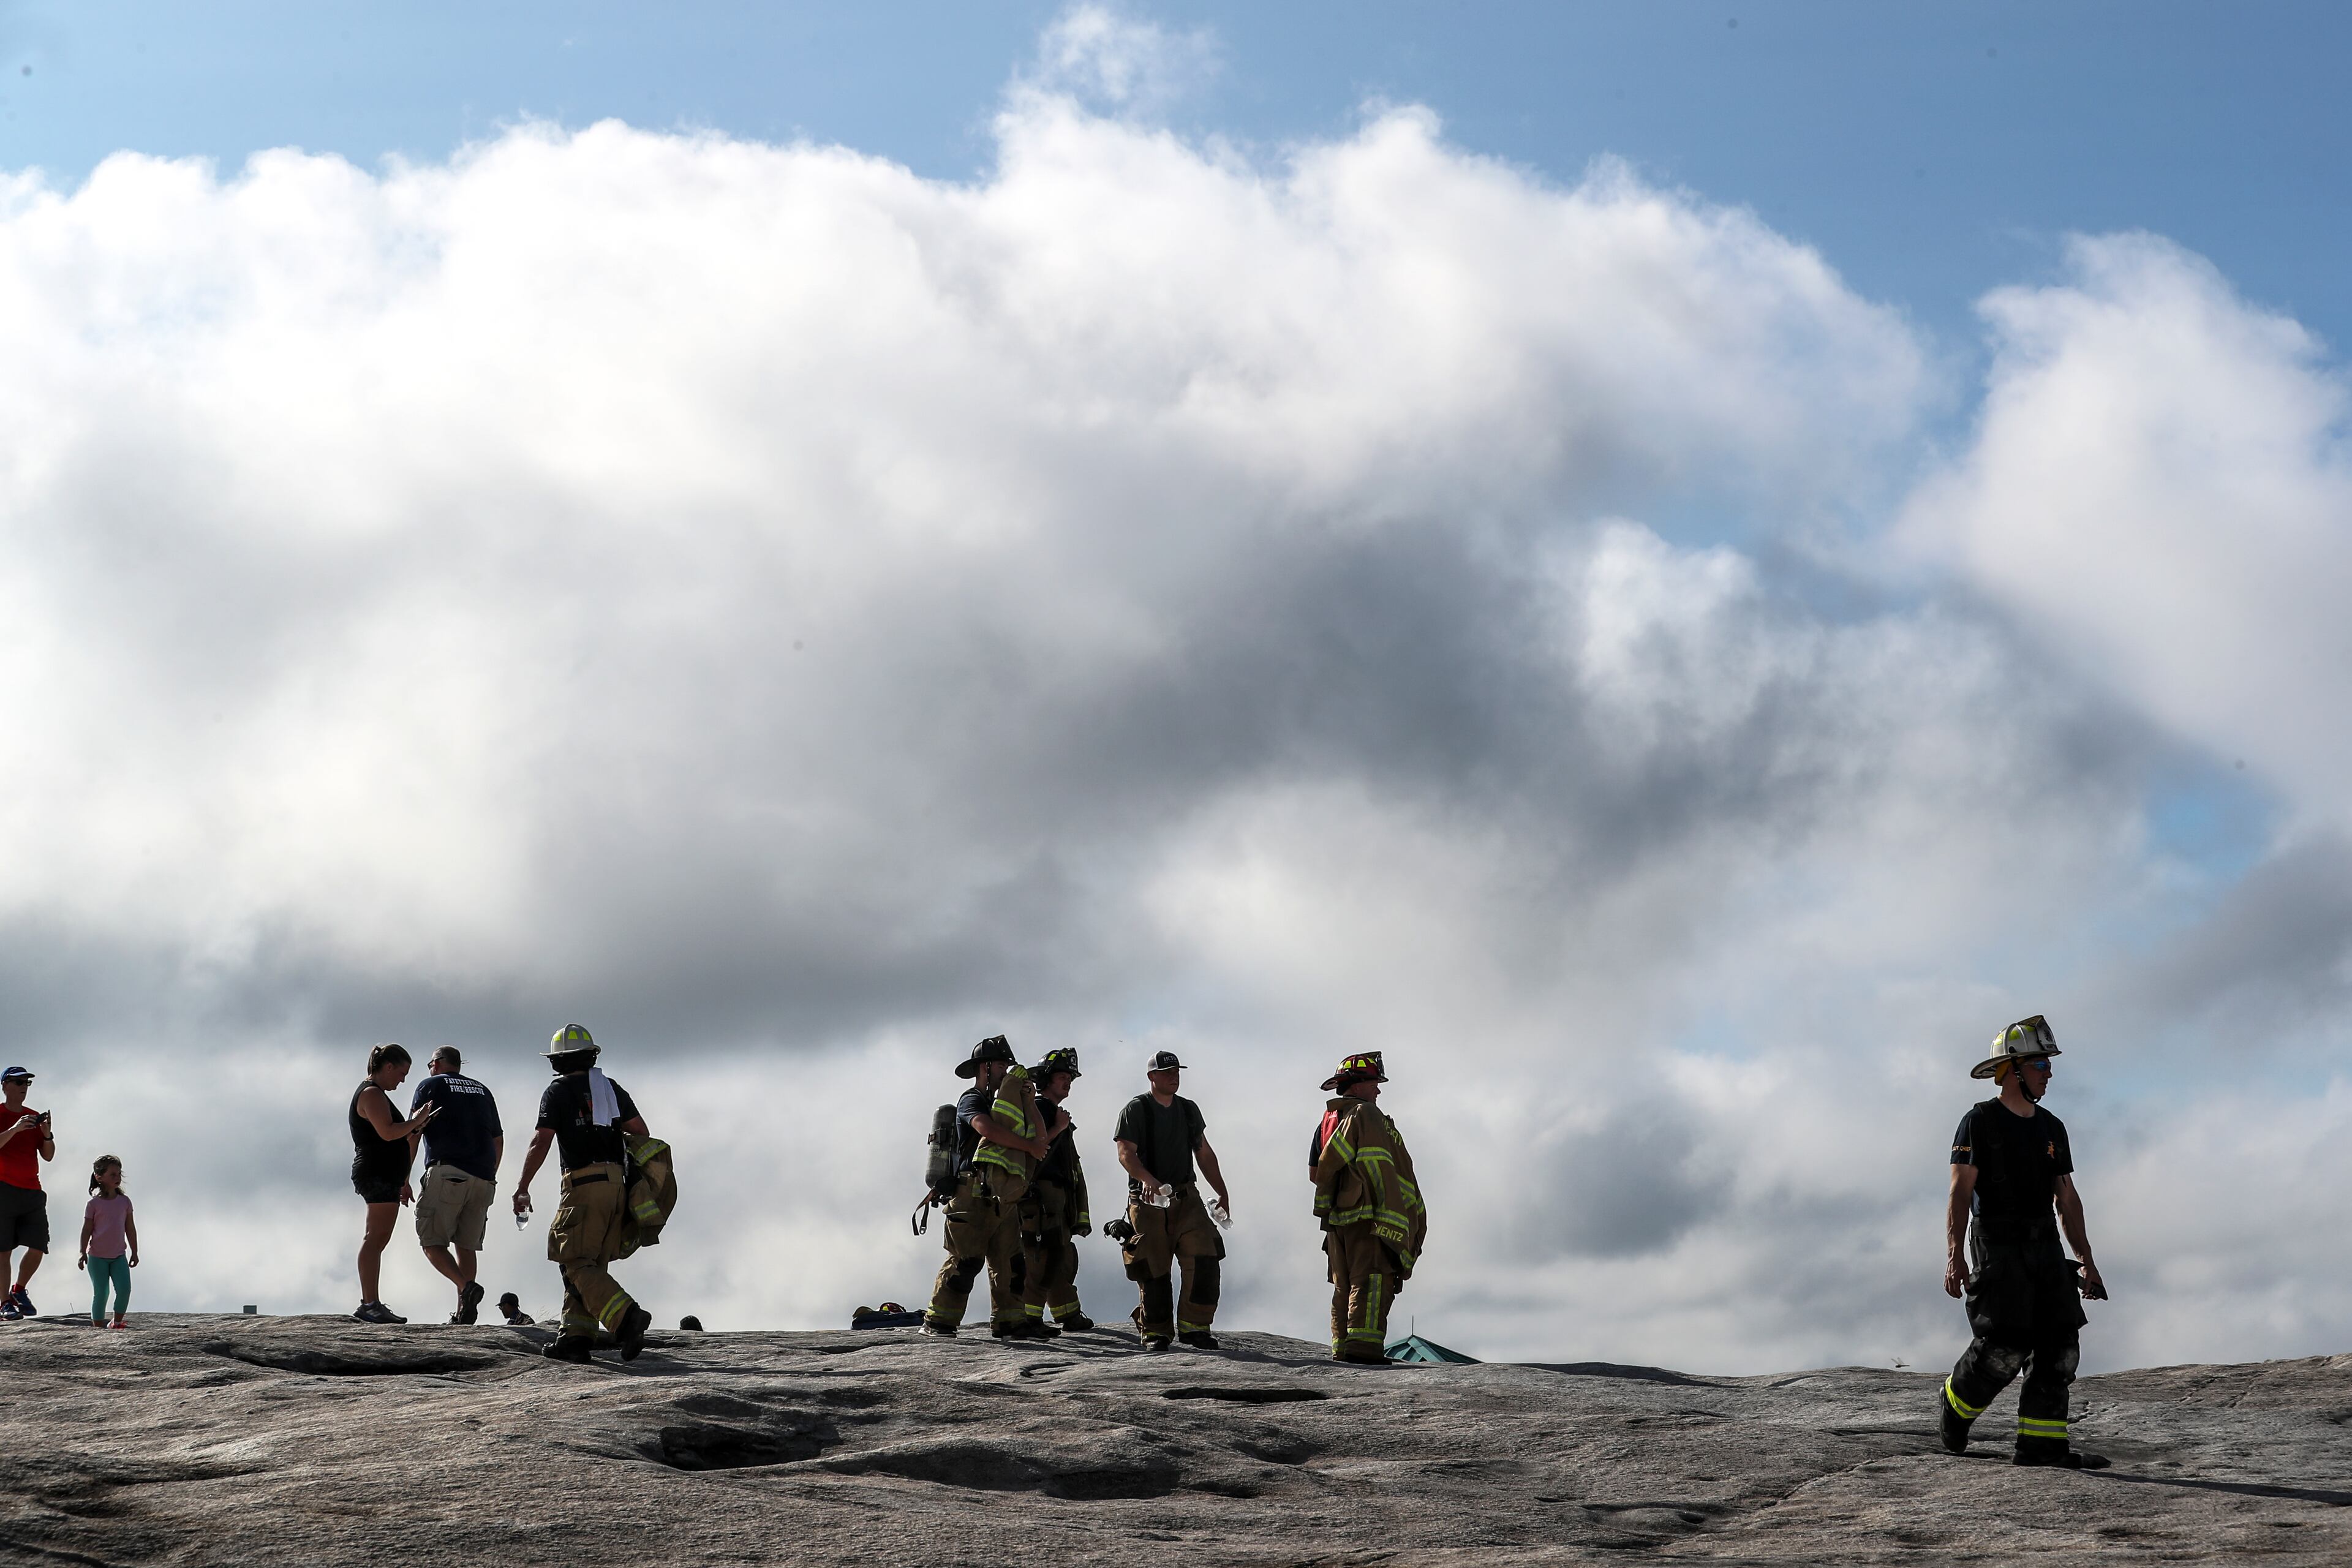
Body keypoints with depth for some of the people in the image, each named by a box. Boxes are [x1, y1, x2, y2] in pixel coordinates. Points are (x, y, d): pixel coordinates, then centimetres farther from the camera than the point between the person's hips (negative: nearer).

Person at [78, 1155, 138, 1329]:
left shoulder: (125, 1201, 5)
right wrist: (82, 1253, -10)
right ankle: (97, 1326, 9)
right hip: (97, 1257, -3)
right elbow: (87, 1229, -5)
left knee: (124, 1289, -8)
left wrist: (134, 1252, 12)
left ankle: (117, 1322, 9)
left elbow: (130, 1228, 10)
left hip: (119, 1256, 3)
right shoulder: (94, 1204, -6)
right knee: (100, 1293, -1)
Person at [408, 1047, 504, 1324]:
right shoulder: (483, 1092, 23)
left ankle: (466, 1287, -25)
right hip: (483, 1178, 5)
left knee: (432, 1241, -4)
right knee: (467, 1245, 10)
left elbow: (412, 1135, 2)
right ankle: (463, 1312, 3)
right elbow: (498, 1140, 25)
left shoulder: (431, 1085, 8)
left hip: (447, 1173, -5)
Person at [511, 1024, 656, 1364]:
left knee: (577, 1263, -7)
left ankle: (627, 1317, -25)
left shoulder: (558, 1092, 0)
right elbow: (642, 1132, 11)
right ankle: (576, 1334, 6)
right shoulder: (611, 1088, 16)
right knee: (592, 1264, 12)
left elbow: (541, 1143, -7)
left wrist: (522, 1188, -2)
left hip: (584, 1183, -6)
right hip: (617, 1182, 6)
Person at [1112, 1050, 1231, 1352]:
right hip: (1148, 1202, -4)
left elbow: (1204, 1154, 22)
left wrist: (1222, 1193, 18)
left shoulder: (1189, 1110, 16)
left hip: (1185, 1198, 4)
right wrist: (1147, 1179, -31)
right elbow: (1125, 1153, -13)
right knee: (1154, 1269, -3)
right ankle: (1155, 1332, 12)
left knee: (1205, 1257, -12)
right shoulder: (1136, 1110, -2)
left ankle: (1193, 1326, -5)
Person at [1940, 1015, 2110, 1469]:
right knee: (2004, 1345, -14)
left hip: (2044, 1245, 7)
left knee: (2059, 1343, -2)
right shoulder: (1980, 1121, -5)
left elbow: (2067, 1198, 17)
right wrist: (1954, 1255, -20)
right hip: (1997, 1245, -7)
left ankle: (2041, 1444, 1)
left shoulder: (2052, 1129, 14)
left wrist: (2086, 1259, 11)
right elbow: (1961, 1192, -11)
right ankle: (1954, 1408, 12)